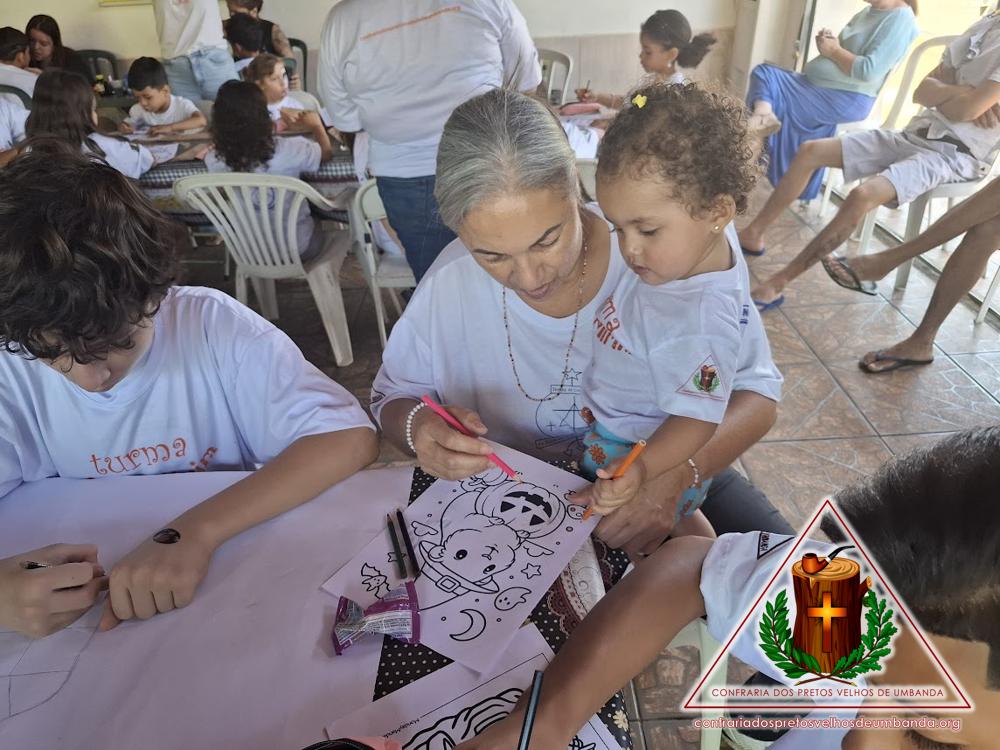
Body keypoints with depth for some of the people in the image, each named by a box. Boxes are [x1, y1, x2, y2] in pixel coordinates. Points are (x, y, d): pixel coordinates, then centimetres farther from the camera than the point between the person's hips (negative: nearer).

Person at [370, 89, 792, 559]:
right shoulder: (448, 287, -16)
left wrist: (678, 471, -32)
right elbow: (392, 400, 0)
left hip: (667, 483, 1)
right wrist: (419, 427, -25)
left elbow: (755, 393, -12)